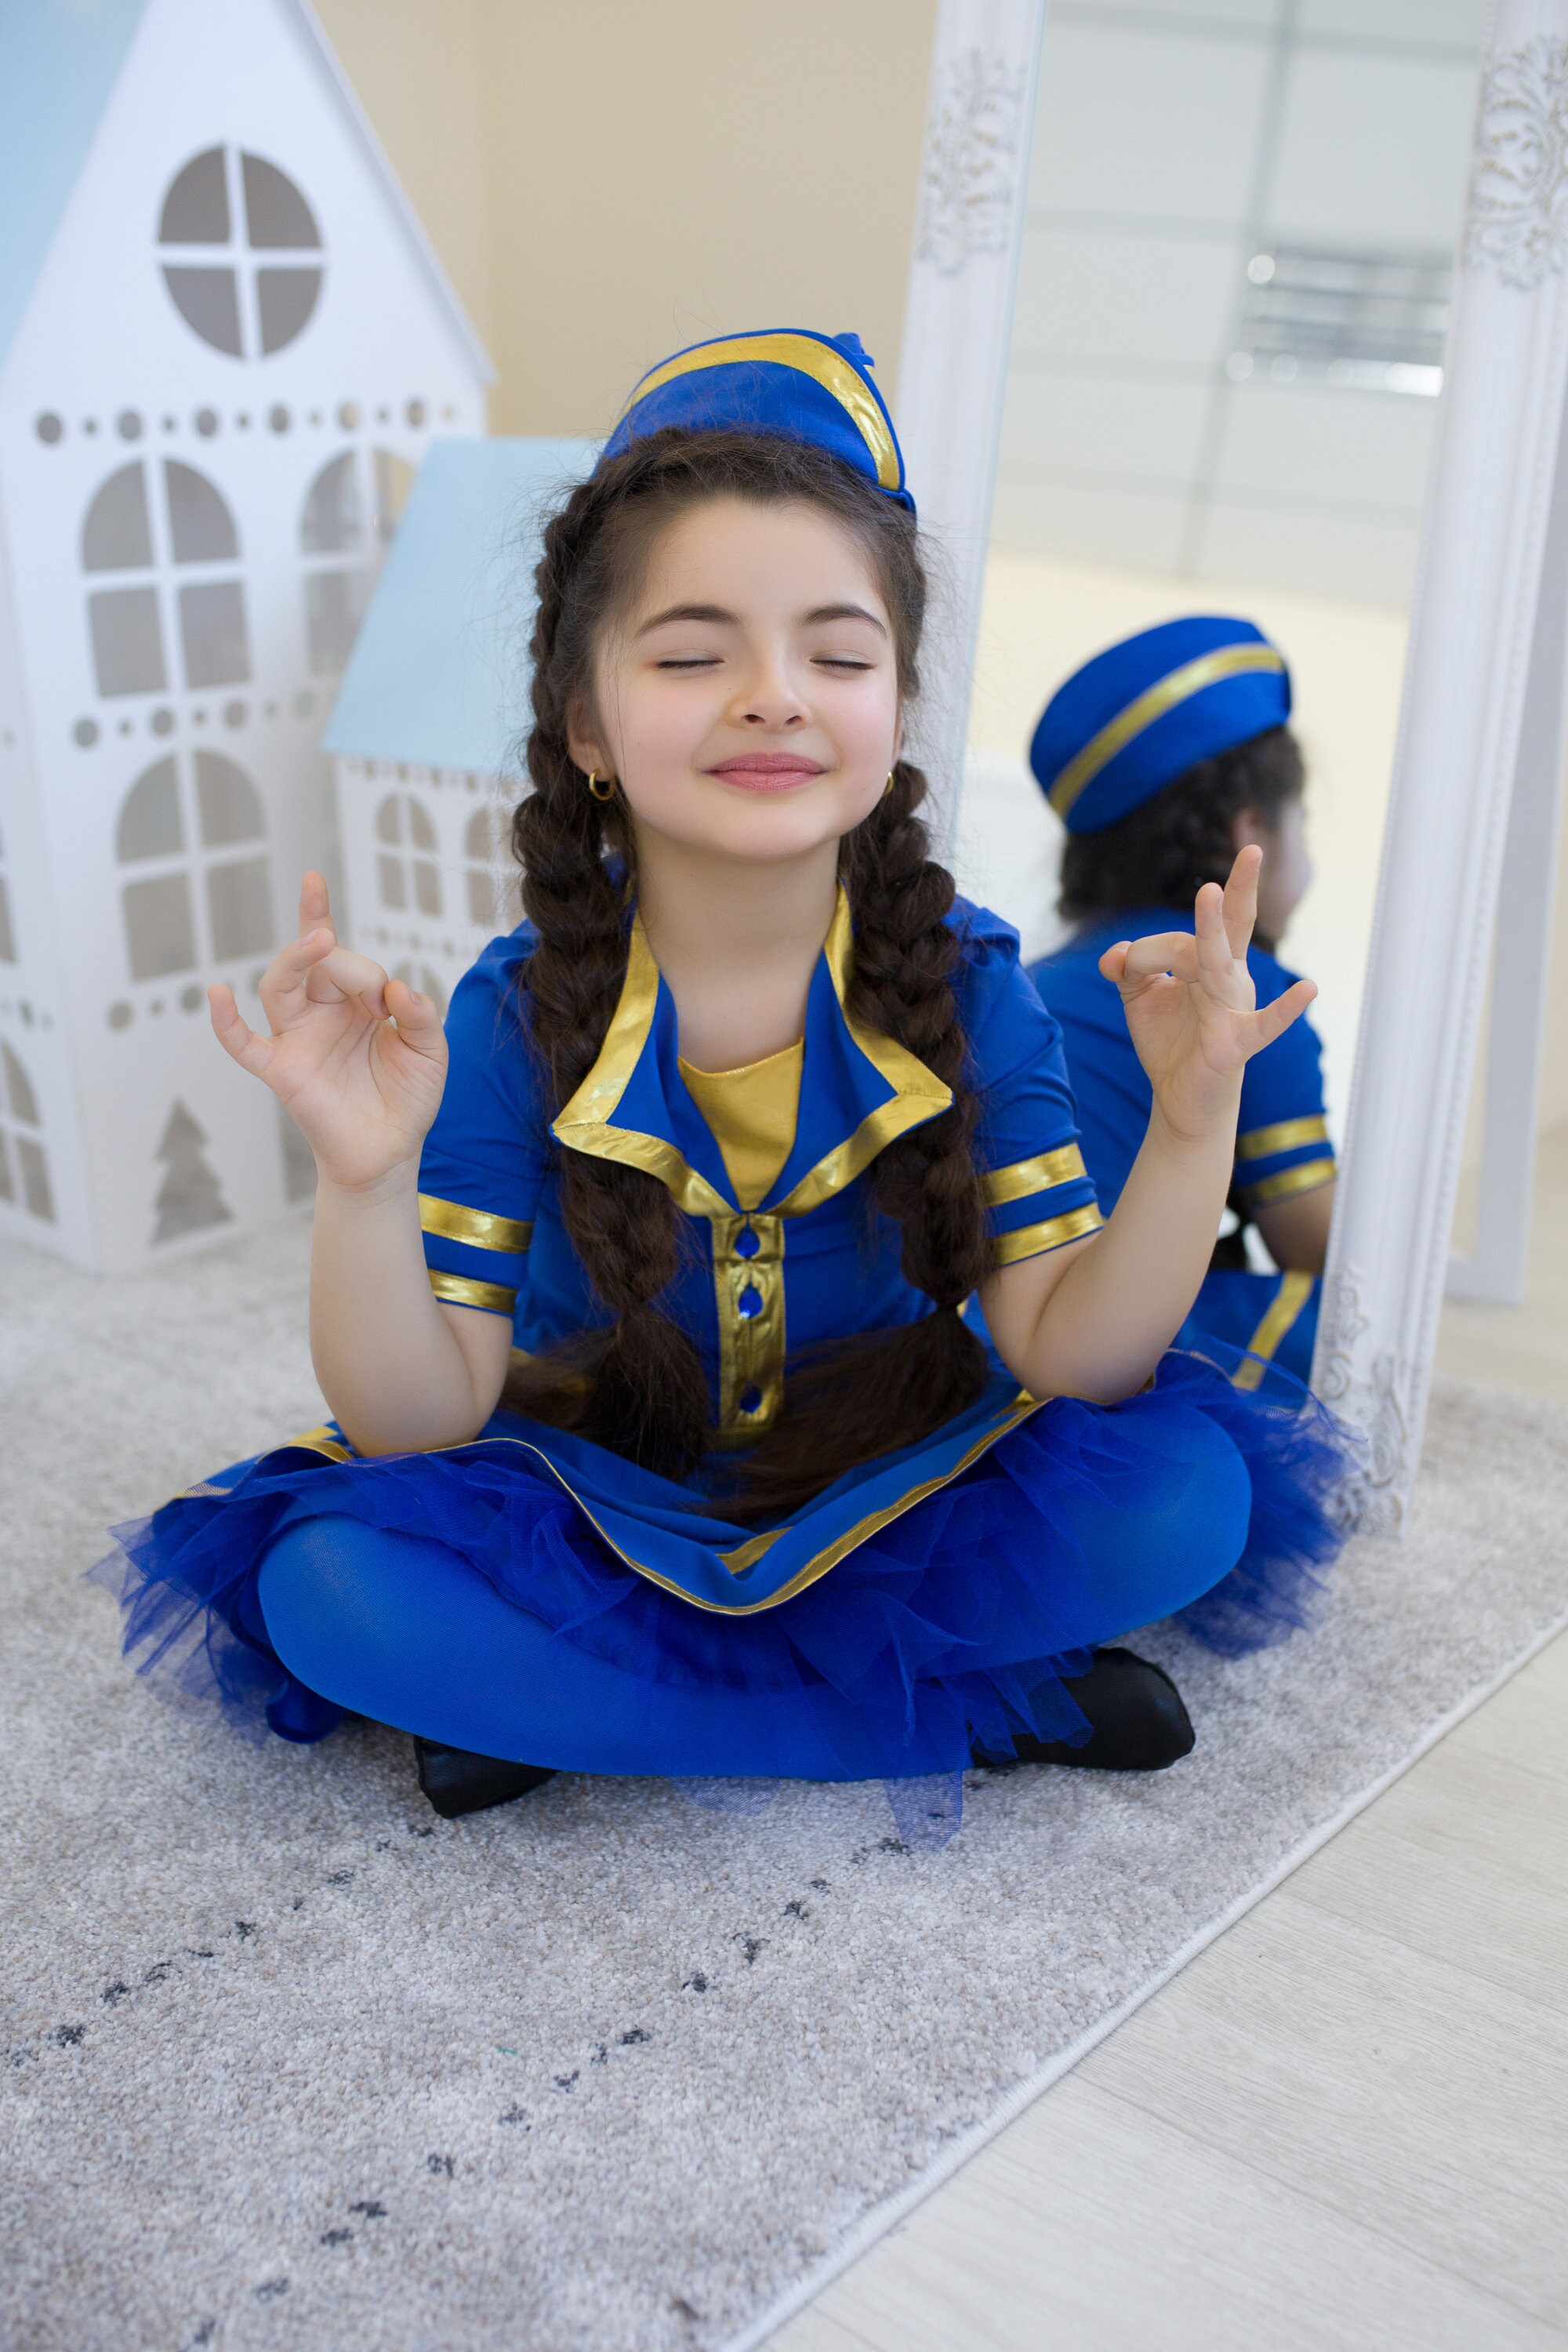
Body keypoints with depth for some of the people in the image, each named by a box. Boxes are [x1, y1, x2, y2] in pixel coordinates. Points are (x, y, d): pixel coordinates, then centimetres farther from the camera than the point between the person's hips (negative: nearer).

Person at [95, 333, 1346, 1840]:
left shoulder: (963, 990, -14)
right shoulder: (515, 1022, -17)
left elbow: (1072, 1356, -16)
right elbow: (420, 1422, -16)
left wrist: (1193, 1124, -31)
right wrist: (365, 1182, -35)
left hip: (893, 1499, 1)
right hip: (599, 1511, 0)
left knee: (1193, 1492, -23)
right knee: (328, 1588, -27)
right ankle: (982, 1710, -20)